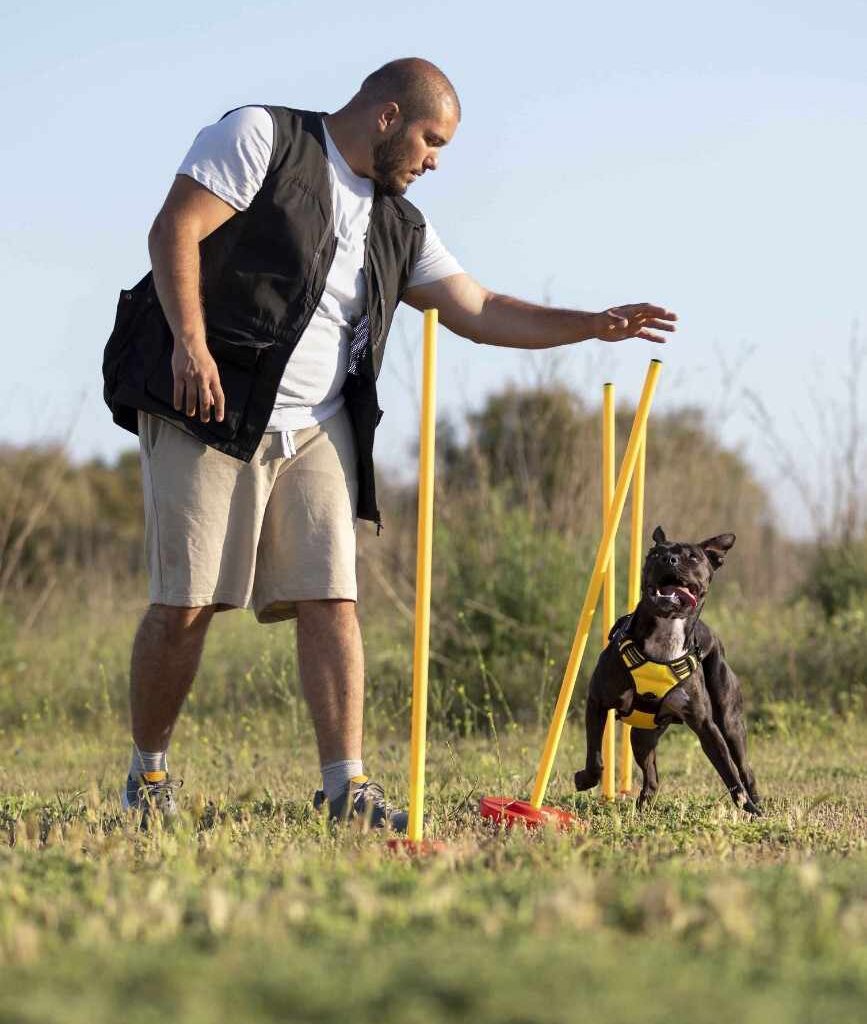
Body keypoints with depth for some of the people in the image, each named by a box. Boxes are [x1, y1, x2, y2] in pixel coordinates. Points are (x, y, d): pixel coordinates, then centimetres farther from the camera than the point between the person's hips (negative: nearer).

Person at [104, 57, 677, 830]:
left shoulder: (398, 226, 18)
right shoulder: (261, 138, -2)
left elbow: (478, 310, 19)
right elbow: (175, 229, -10)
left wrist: (594, 325, 10)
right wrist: (191, 344, -22)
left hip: (318, 429, 6)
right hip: (209, 411, -6)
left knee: (330, 600, -5)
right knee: (186, 603, -6)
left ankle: (346, 788, -5)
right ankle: (148, 776, 10)